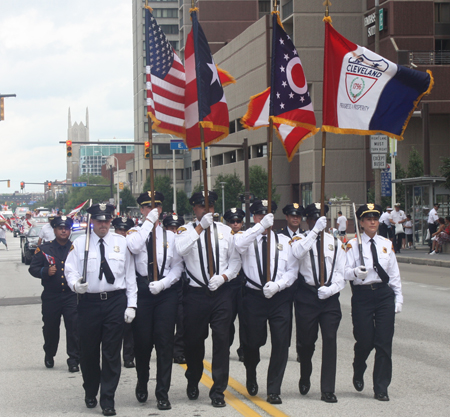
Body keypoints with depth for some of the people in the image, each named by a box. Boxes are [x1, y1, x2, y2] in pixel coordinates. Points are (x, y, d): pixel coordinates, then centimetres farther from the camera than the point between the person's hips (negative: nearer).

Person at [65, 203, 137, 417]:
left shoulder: (121, 243, 6)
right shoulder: (80, 244, 4)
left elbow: (130, 275, 7)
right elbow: (70, 270, 2)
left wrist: (131, 305, 0)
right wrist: (76, 284, -22)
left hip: (115, 301, 0)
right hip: (88, 301, 0)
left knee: (112, 352, 0)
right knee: (88, 351, 8)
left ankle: (108, 400, 7)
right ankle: (90, 393, 30)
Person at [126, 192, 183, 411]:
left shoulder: (170, 236, 9)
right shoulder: (135, 233, 5)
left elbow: (178, 266, 5)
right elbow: (134, 247, -20)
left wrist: (163, 283, -11)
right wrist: (149, 221, -15)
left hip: (166, 292, 1)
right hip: (142, 292, -1)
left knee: (165, 342, -2)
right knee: (142, 341, 6)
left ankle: (163, 393, 4)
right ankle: (142, 384, 30)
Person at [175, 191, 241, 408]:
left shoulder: (225, 231, 9)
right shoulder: (186, 230, 0)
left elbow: (236, 260, 11)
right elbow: (179, 249, -22)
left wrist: (223, 277, -7)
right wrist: (200, 227, -23)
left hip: (221, 293, 1)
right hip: (196, 294, -1)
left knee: (221, 340, -3)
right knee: (193, 341, 9)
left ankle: (218, 391, 5)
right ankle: (193, 382, 35)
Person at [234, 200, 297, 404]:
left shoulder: (284, 241, 10)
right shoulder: (248, 239, 2)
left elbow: (292, 270, 5)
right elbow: (238, 244, -24)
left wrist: (277, 285, -12)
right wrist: (261, 226, -29)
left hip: (280, 297, 1)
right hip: (254, 296, -1)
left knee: (281, 343, -6)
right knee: (253, 342, 7)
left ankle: (274, 390, 4)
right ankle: (251, 378, 38)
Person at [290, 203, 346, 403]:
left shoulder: (335, 242, 11)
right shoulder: (301, 239, 1)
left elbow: (341, 271, 8)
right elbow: (297, 253, -25)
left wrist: (331, 289, -10)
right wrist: (315, 231, -29)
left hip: (330, 297, 2)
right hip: (306, 296, -2)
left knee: (330, 340, -6)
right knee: (307, 342, 7)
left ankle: (328, 390, -3)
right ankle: (305, 379, 35)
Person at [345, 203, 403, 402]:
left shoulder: (386, 244, 11)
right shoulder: (353, 244, -2)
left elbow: (394, 273, 15)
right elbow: (346, 271, -9)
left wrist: (398, 297, 11)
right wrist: (356, 272, -31)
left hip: (384, 294, 3)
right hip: (362, 295, -3)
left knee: (384, 342, -2)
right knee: (364, 341, -3)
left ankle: (381, 389, 5)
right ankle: (358, 374, 30)